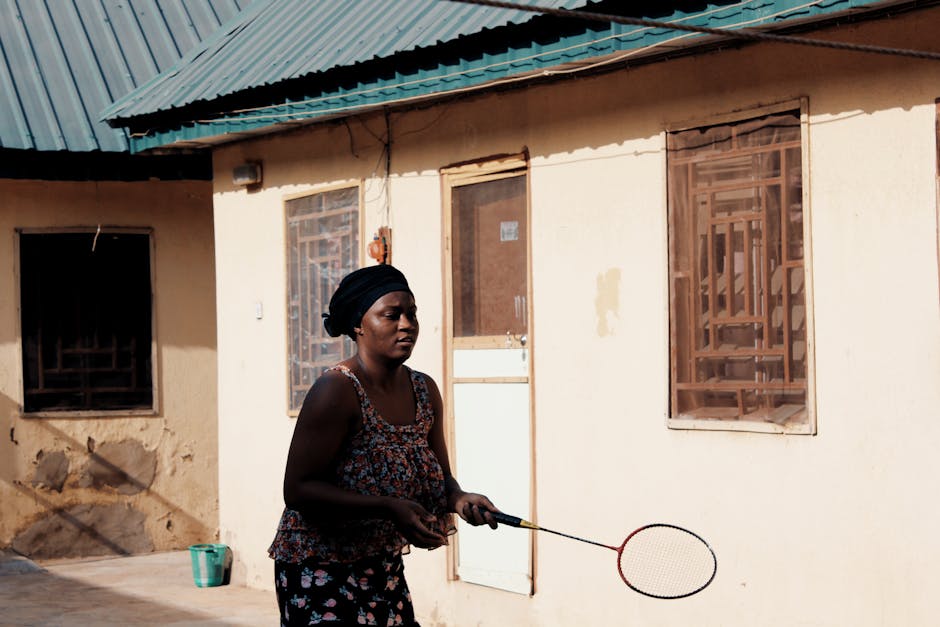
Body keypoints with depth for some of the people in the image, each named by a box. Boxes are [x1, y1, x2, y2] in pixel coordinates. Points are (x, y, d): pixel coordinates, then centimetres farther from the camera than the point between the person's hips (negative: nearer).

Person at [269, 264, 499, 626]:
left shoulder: (425, 390, 5)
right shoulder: (337, 391, -18)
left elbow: (440, 476, 13)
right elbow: (298, 490, -21)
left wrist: (459, 499, -11)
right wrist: (390, 508, -28)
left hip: (385, 567, 7)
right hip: (319, 569, -7)